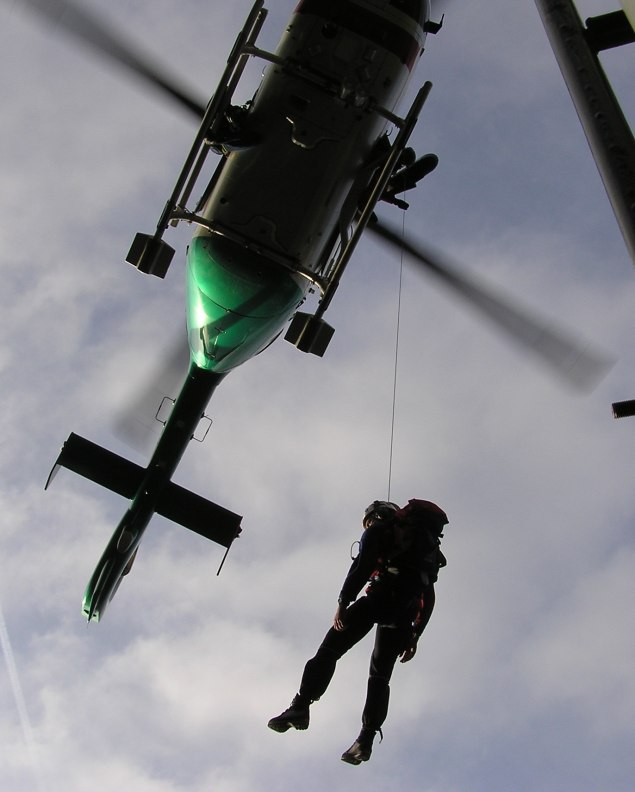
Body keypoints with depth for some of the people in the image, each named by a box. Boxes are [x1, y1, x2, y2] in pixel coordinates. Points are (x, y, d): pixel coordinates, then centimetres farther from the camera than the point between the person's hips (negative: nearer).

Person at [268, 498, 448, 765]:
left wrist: (343, 601, -11)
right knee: (380, 675, 11)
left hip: (381, 596, -6)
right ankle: (367, 738, -2)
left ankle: (301, 707, -20)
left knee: (330, 650, -5)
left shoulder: (379, 530, 15)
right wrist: (415, 635, 26)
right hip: (406, 610, 6)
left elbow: (362, 565, -5)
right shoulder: (428, 545, 35)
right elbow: (429, 597, 29)